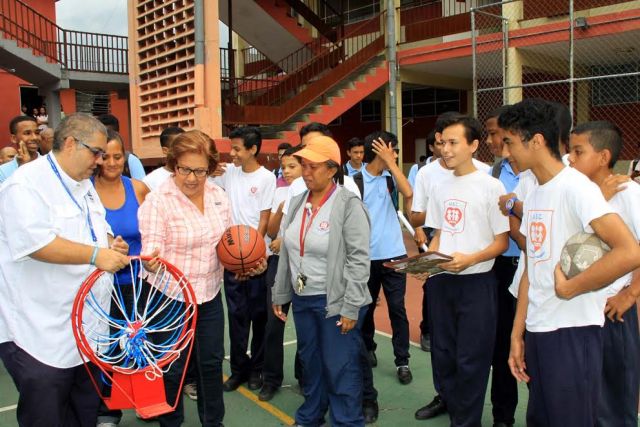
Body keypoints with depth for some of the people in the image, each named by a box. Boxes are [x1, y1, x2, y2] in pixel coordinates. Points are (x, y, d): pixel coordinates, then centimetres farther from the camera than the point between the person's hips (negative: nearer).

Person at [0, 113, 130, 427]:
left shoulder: (85, 185, 14)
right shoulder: (26, 183, -15)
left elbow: (99, 227, 23)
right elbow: (35, 242, -27)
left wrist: (112, 244, 1)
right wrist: (95, 254, -30)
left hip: (87, 328, 9)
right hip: (40, 335, -8)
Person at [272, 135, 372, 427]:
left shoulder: (349, 205, -13)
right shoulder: (297, 203, 8)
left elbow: (359, 259, -16)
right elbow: (286, 253, 13)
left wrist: (351, 307, -18)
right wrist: (279, 295, 14)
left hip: (336, 301, -6)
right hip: (302, 299, 7)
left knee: (340, 368, 3)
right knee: (310, 362, 20)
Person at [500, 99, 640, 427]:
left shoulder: (575, 187, -14)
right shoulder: (534, 195, 11)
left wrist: (569, 287, -16)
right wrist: (517, 334, 12)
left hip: (572, 331, -8)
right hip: (537, 330, 8)